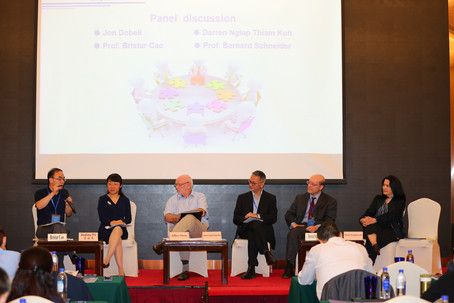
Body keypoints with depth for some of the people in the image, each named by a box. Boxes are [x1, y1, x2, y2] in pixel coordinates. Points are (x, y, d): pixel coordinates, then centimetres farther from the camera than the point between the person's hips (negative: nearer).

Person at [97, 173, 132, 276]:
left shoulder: (125, 201, 19)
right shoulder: (103, 199, 14)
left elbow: (128, 219, 9)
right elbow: (102, 217, 0)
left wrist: (120, 222, -15)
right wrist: (111, 222, -21)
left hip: (121, 229, 1)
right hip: (105, 230, -1)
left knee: (117, 229, -39)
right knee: (118, 239, -37)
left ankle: (106, 261, -48)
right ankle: (121, 271, -45)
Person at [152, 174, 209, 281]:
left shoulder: (200, 196, 18)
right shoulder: (173, 199, 23)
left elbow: (202, 212, -4)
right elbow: (168, 217, 6)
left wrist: (181, 215, -7)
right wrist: (181, 217, -12)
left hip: (199, 229, -1)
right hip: (178, 228, 1)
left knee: (190, 219, -37)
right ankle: (185, 269, -35)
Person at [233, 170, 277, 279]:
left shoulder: (270, 198, 13)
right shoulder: (242, 198, 17)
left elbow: (273, 218, -2)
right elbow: (235, 219, 8)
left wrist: (257, 216, -14)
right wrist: (245, 218, -14)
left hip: (264, 231, -1)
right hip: (245, 230, 1)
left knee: (252, 236, -37)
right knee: (255, 224, -37)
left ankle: (251, 269, -39)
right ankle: (266, 252, -38)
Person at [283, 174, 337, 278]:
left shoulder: (330, 201, 12)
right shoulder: (300, 198, 24)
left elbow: (330, 220, -1)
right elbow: (289, 214, 19)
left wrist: (317, 227, -20)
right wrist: (293, 223, -5)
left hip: (318, 230, -3)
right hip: (301, 227, 4)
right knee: (293, 233, -35)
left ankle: (289, 267, -35)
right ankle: (289, 268, -32)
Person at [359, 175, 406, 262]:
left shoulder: (399, 202, 8)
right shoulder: (378, 199, 26)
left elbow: (391, 216, -11)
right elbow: (369, 211, 10)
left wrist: (375, 220, -27)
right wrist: (363, 219, -15)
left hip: (391, 230, -4)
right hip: (376, 228, 4)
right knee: (369, 225, -34)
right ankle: (375, 245, -55)